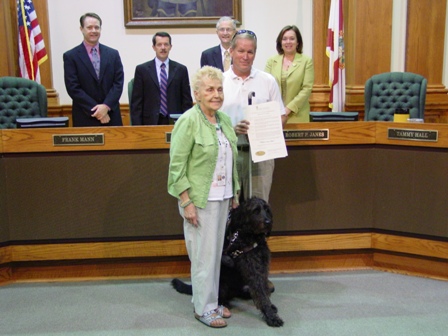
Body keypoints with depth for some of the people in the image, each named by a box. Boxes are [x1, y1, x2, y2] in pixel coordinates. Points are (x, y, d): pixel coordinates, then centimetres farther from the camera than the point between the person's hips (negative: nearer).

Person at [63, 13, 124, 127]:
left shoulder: (113, 54, 9)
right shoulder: (70, 56, 1)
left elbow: (118, 83, 3)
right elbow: (73, 88, -6)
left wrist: (106, 106, -11)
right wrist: (95, 110, -12)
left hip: (111, 116, 2)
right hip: (85, 119, -2)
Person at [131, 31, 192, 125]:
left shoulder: (181, 70, 8)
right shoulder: (142, 69, 6)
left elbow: (187, 101, 8)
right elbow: (136, 102, 3)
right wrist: (137, 128, -5)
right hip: (150, 122, -1)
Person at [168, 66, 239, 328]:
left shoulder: (224, 119, 9)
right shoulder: (188, 121, -13)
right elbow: (177, 166, -14)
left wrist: (234, 193, 15)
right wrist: (187, 203, -17)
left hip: (222, 198, 7)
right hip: (200, 199, -7)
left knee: (216, 252, 14)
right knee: (204, 255, 2)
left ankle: (211, 300, 28)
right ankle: (204, 308, 17)